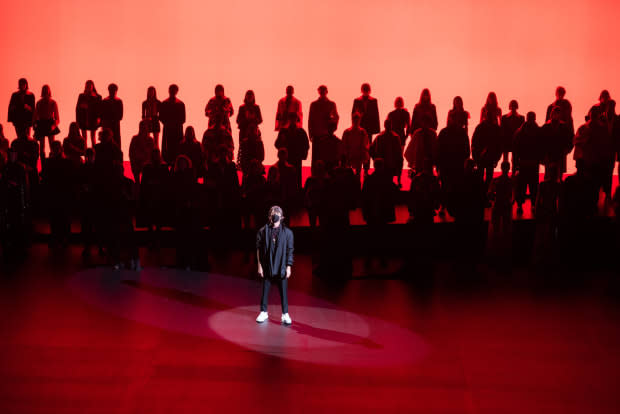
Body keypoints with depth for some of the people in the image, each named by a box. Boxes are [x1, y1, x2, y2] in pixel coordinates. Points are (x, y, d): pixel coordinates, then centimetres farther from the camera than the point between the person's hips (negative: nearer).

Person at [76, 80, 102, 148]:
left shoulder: (97, 97, -1)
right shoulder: (81, 96, 4)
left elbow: (100, 109, -2)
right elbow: (77, 108, 4)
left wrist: (98, 118, -15)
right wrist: (78, 120, -2)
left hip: (93, 120, -1)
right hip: (83, 119, 2)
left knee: (93, 137, 5)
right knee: (84, 137, 5)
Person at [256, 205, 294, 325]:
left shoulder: (287, 232, -1)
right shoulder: (263, 231, 0)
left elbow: (290, 251, 1)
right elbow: (259, 249, 2)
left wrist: (288, 267, -3)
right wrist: (259, 265, -1)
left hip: (281, 267, -1)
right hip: (267, 267, 1)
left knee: (283, 291, 3)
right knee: (265, 290, 10)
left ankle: (285, 314, 13)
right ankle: (263, 312, 23)